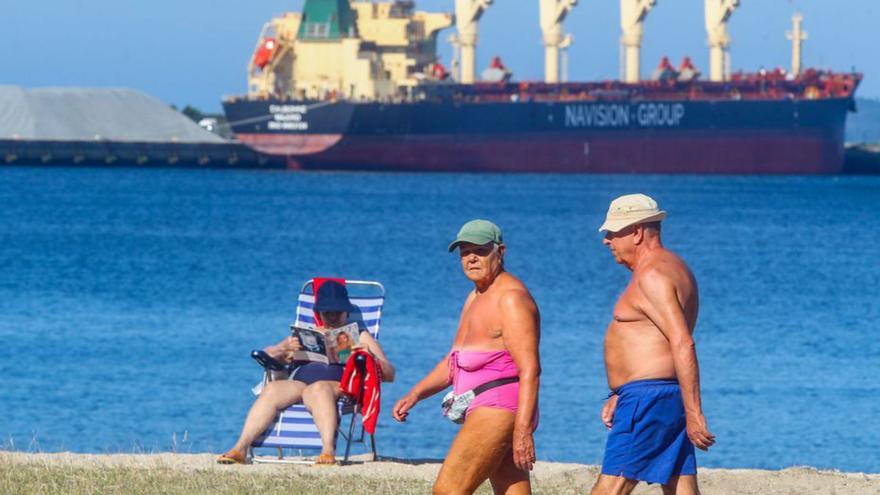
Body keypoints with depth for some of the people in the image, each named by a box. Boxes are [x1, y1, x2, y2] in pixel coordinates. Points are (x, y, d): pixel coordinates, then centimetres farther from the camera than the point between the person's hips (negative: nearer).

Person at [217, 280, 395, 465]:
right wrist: (284, 348, 2)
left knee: (319, 388, -40)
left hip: (338, 387, -3)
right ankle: (240, 448, -43)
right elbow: (266, 355, 25)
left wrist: (370, 357, -6)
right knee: (271, 389, -30)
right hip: (299, 383, 3)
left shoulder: (360, 336, 26)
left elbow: (389, 375, 16)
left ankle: (328, 450, -59)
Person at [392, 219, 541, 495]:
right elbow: (455, 361, 29)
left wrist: (523, 431, -26)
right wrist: (416, 394, 15)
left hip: (499, 408, -10)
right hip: (483, 411, 10)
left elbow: (530, 369, -19)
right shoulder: (476, 298, 22)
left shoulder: (511, 297, -10)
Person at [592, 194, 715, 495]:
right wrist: (618, 396, 29)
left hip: (649, 399, -11)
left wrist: (693, 413, -26)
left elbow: (683, 344, -23)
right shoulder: (671, 268, 20)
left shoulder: (653, 275, -14)